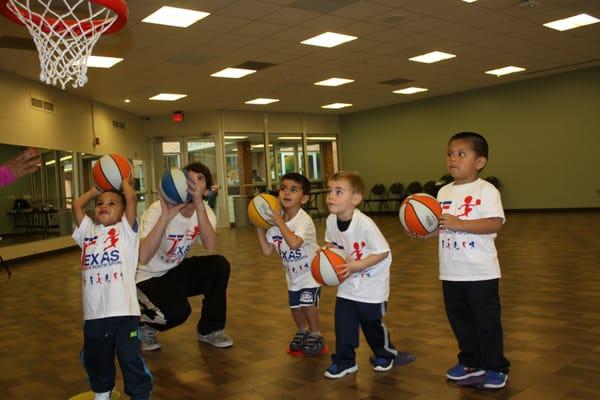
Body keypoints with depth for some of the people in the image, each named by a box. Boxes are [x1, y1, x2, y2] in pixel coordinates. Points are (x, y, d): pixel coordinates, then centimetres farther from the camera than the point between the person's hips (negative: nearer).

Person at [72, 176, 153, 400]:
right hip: (94, 313, 5)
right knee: (95, 358, 20)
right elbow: (77, 205, 15)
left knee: (131, 359, -1)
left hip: (123, 311, -5)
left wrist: (125, 182, 12)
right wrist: (97, 189, 26)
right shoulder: (88, 231, 15)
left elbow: (131, 198, -7)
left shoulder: (126, 229, 3)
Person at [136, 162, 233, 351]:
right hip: (149, 278, -5)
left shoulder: (204, 210, -9)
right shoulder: (158, 210, -24)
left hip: (177, 271, 5)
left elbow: (211, 246, -30)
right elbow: (143, 258, -38)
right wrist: (166, 216, -44)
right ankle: (146, 324, 7)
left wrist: (199, 205, -40)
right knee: (177, 311, -30)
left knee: (219, 265, -20)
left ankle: (209, 329, 0)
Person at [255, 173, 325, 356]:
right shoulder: (276, 221, -6)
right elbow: (267, 251, -7)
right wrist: (260, 229, -14)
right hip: (292, 274, 6)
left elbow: (294, 243, -44)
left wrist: (280, 222, -36)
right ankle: (302, 331, 39)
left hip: (311, 271, -6)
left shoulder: (304, 220, -25)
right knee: (295, 305, 13)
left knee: (307, 303, -14)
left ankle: (315, 335, 9)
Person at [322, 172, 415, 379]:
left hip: (372, 284, -5)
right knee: (343, 321, 2)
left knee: (372, 322, 10)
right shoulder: (331, 221, -8)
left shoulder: (364, 224, -28)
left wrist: (356, 266, -26)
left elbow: (383, 252, -23)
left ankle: (385, 355, 36)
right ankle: (344, 361, 19)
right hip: (348, 283, 5)